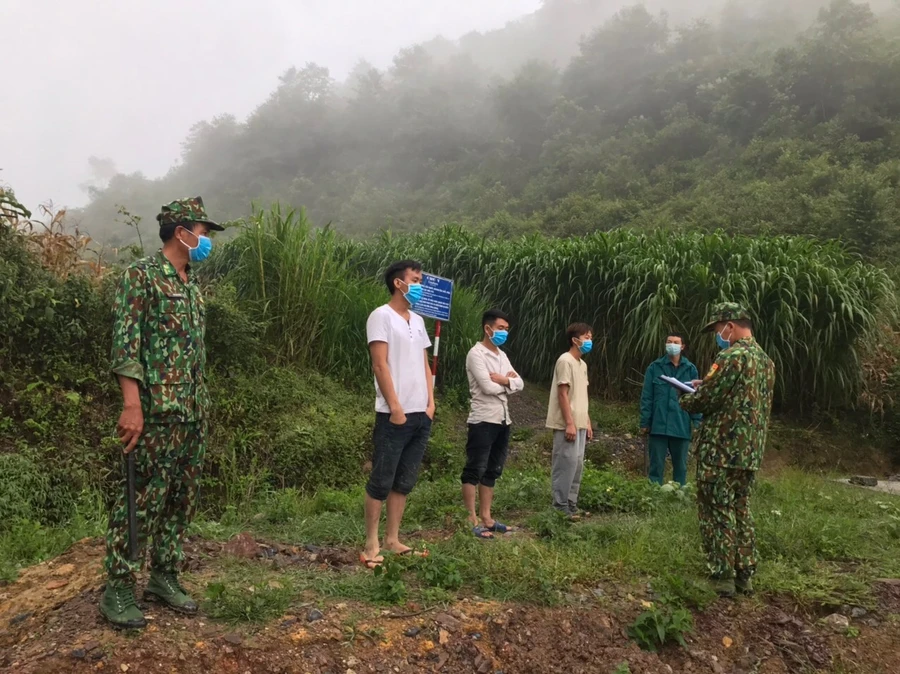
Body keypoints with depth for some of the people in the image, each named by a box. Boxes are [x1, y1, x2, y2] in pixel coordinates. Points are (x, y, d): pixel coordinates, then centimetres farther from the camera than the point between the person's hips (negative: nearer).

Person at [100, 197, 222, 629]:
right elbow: (125, 340, -15)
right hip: (156, 410, -8)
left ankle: (163, 577, 23)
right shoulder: (142, 274, -7)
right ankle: (117, 589, 8)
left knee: (183, 497, 11)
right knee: (143, 498, -3)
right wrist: (131, 404, -22)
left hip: (193, 411, 8)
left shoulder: (193, 285, 17)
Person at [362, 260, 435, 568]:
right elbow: (380, 365, -12)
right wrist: (394, 407, -16)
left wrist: (430, 403, 7)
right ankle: (372, 544, 7)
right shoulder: (381, 316, -6)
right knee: (381, 482, -1)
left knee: (404, 483, 11)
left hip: (421, 415, 7)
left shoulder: (418, 320, 17)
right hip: (394, 415, -7)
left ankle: (392, 539, 19)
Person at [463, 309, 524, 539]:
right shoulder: (476, 353, -9)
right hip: (483, 420, -9)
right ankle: (471, 520, -2)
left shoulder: (502, 356, 17)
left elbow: (520, 384, 10)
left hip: (503, 420, 9)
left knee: (492, 471, 12)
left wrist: (504, 380, -11)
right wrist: (508, 379, 0)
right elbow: (488, 387, -18)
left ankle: (486, 518, 18)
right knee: (475, 470, -4)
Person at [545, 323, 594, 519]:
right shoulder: (565, 361, -12)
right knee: (566, 464, -7)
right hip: (567, 424, -9)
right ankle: (560, 506, -1)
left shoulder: (582, 364, 16)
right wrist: (569, 423, -20)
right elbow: (562, 394, -17)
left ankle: (571, 504, 18)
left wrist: (587, 422, 16)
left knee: (577, 464, 11)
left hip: (579, 424, 9)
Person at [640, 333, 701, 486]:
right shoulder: (655, 367, 0)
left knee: (681, 465, 12)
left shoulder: (690, 369, 4)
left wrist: (697, 423, -3)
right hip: (658, 425, -1)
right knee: (656, 465, 6)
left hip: (682, 426, 1)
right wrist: (645, 422, -3)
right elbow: (646, 397, 0)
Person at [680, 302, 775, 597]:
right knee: (741, 511, 16)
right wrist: (706, 386, 17)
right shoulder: (766, 360, 14)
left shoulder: (732, 356, -15)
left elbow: (705, 399, -16)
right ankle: (745, 575, 21)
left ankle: (722, 577, 4)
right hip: (750, 452, 9)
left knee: (717, 513, 0)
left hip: (720, 450, -8)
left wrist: (686, 400, 5)